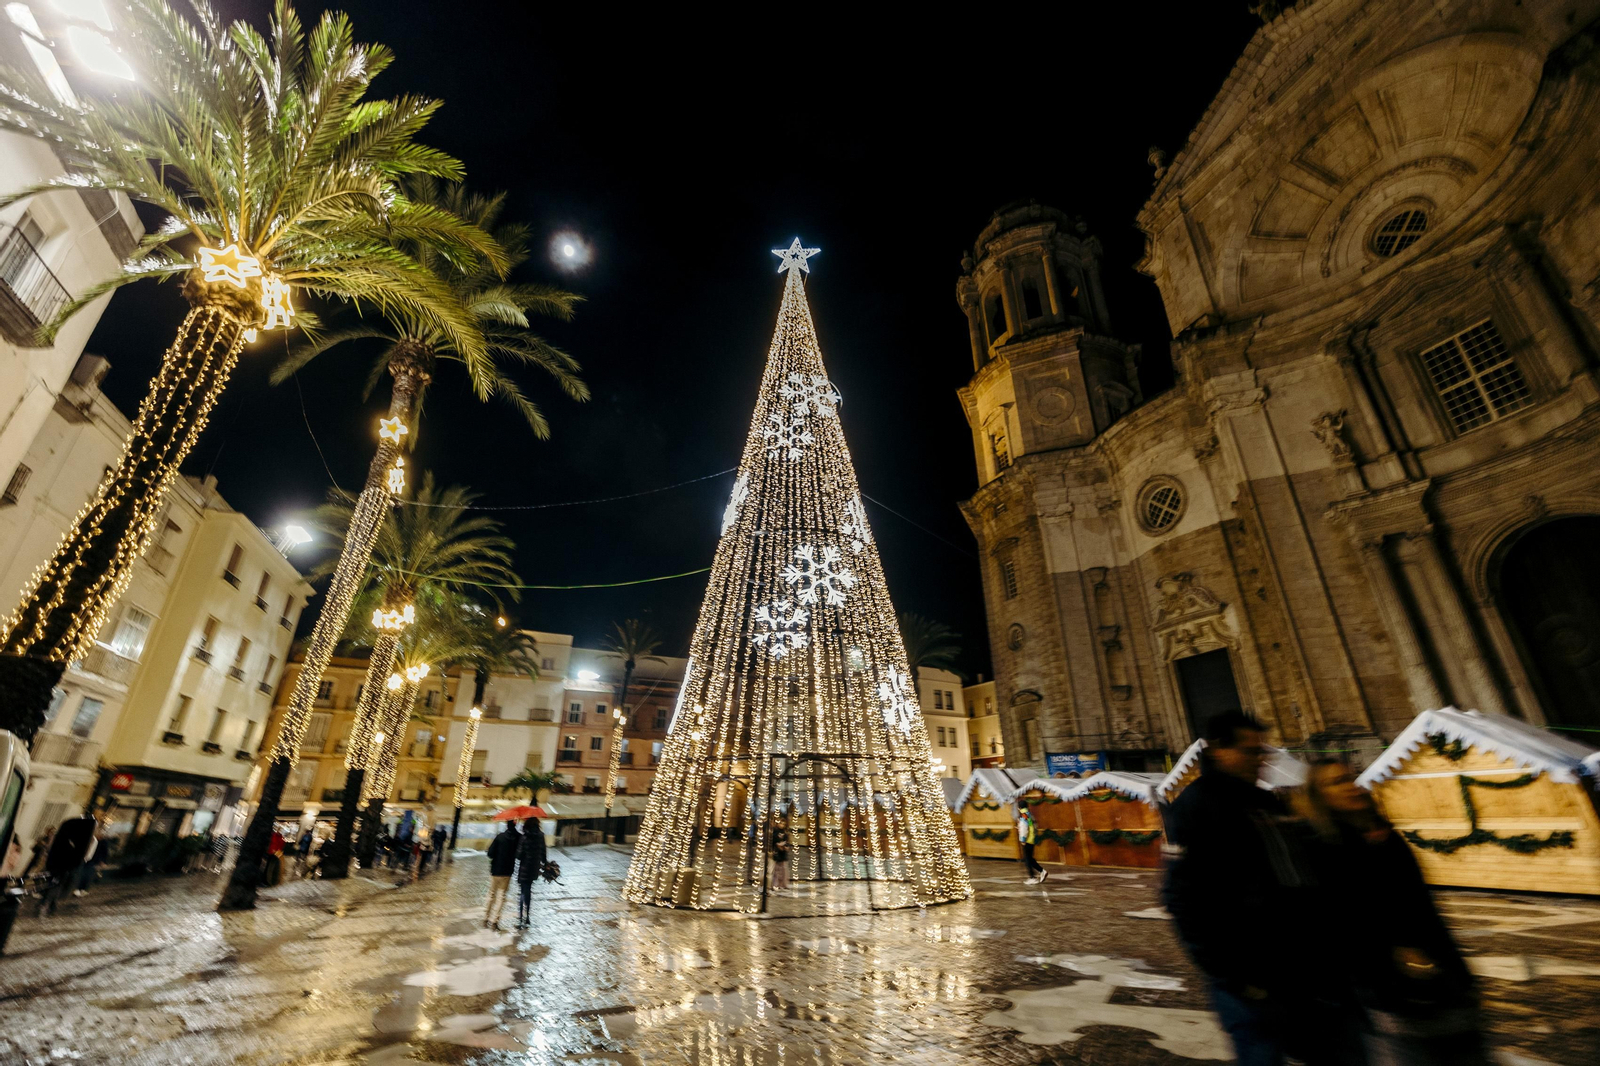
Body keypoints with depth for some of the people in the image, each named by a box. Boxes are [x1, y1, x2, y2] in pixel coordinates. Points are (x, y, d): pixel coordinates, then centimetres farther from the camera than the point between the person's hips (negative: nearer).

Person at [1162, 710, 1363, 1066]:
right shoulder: (1196, 805, -14)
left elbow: (1303, 874, 19)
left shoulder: (1267, 803, 12)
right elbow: (1186, 900, -19)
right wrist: (1233, 977, -18)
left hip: (1307, 966, 8)